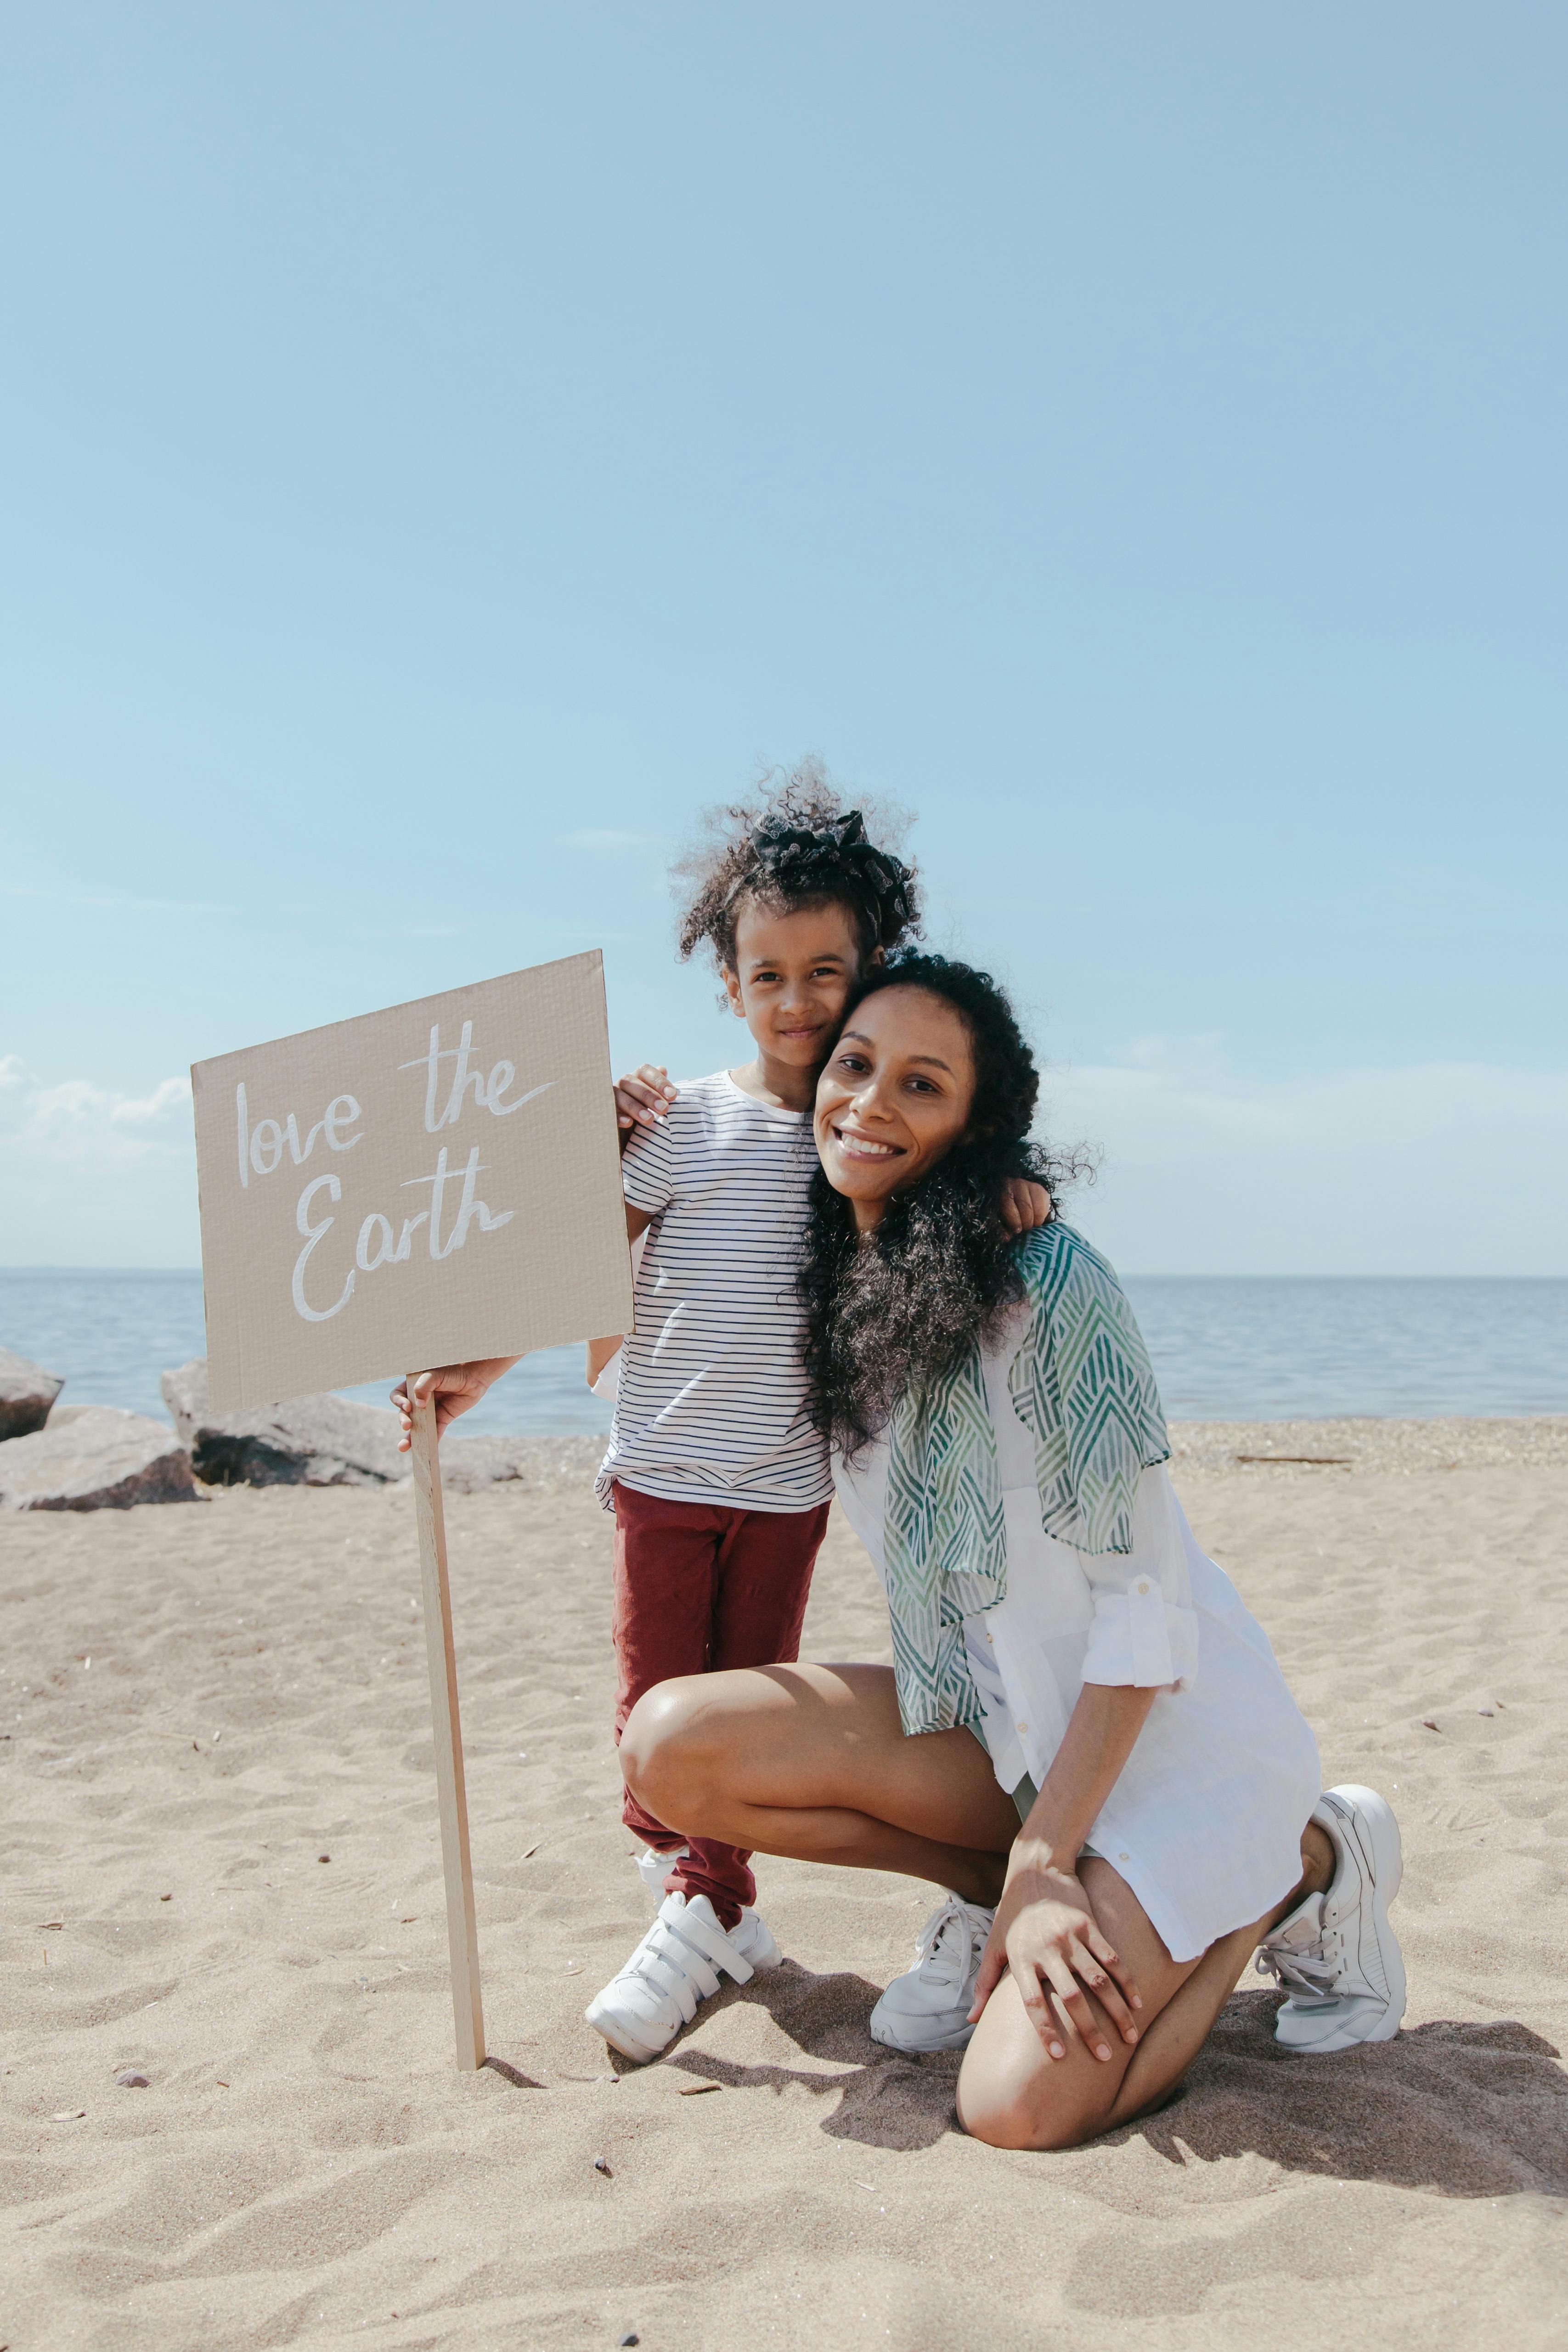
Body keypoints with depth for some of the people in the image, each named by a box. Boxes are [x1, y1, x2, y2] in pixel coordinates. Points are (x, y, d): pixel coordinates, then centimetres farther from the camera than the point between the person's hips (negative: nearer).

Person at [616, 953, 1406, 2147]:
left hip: (1174, 1728, -6)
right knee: (671, 1743, -12)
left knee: (1017, 2107, -19)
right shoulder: (837, 1282, 2)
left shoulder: (1047, 1282, -20)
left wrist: (1041, 1864, -19)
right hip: (1000, 1722, 6)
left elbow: (1143, 1604, -18)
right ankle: (991, 1901, 6)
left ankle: (1302, 1863, 5)